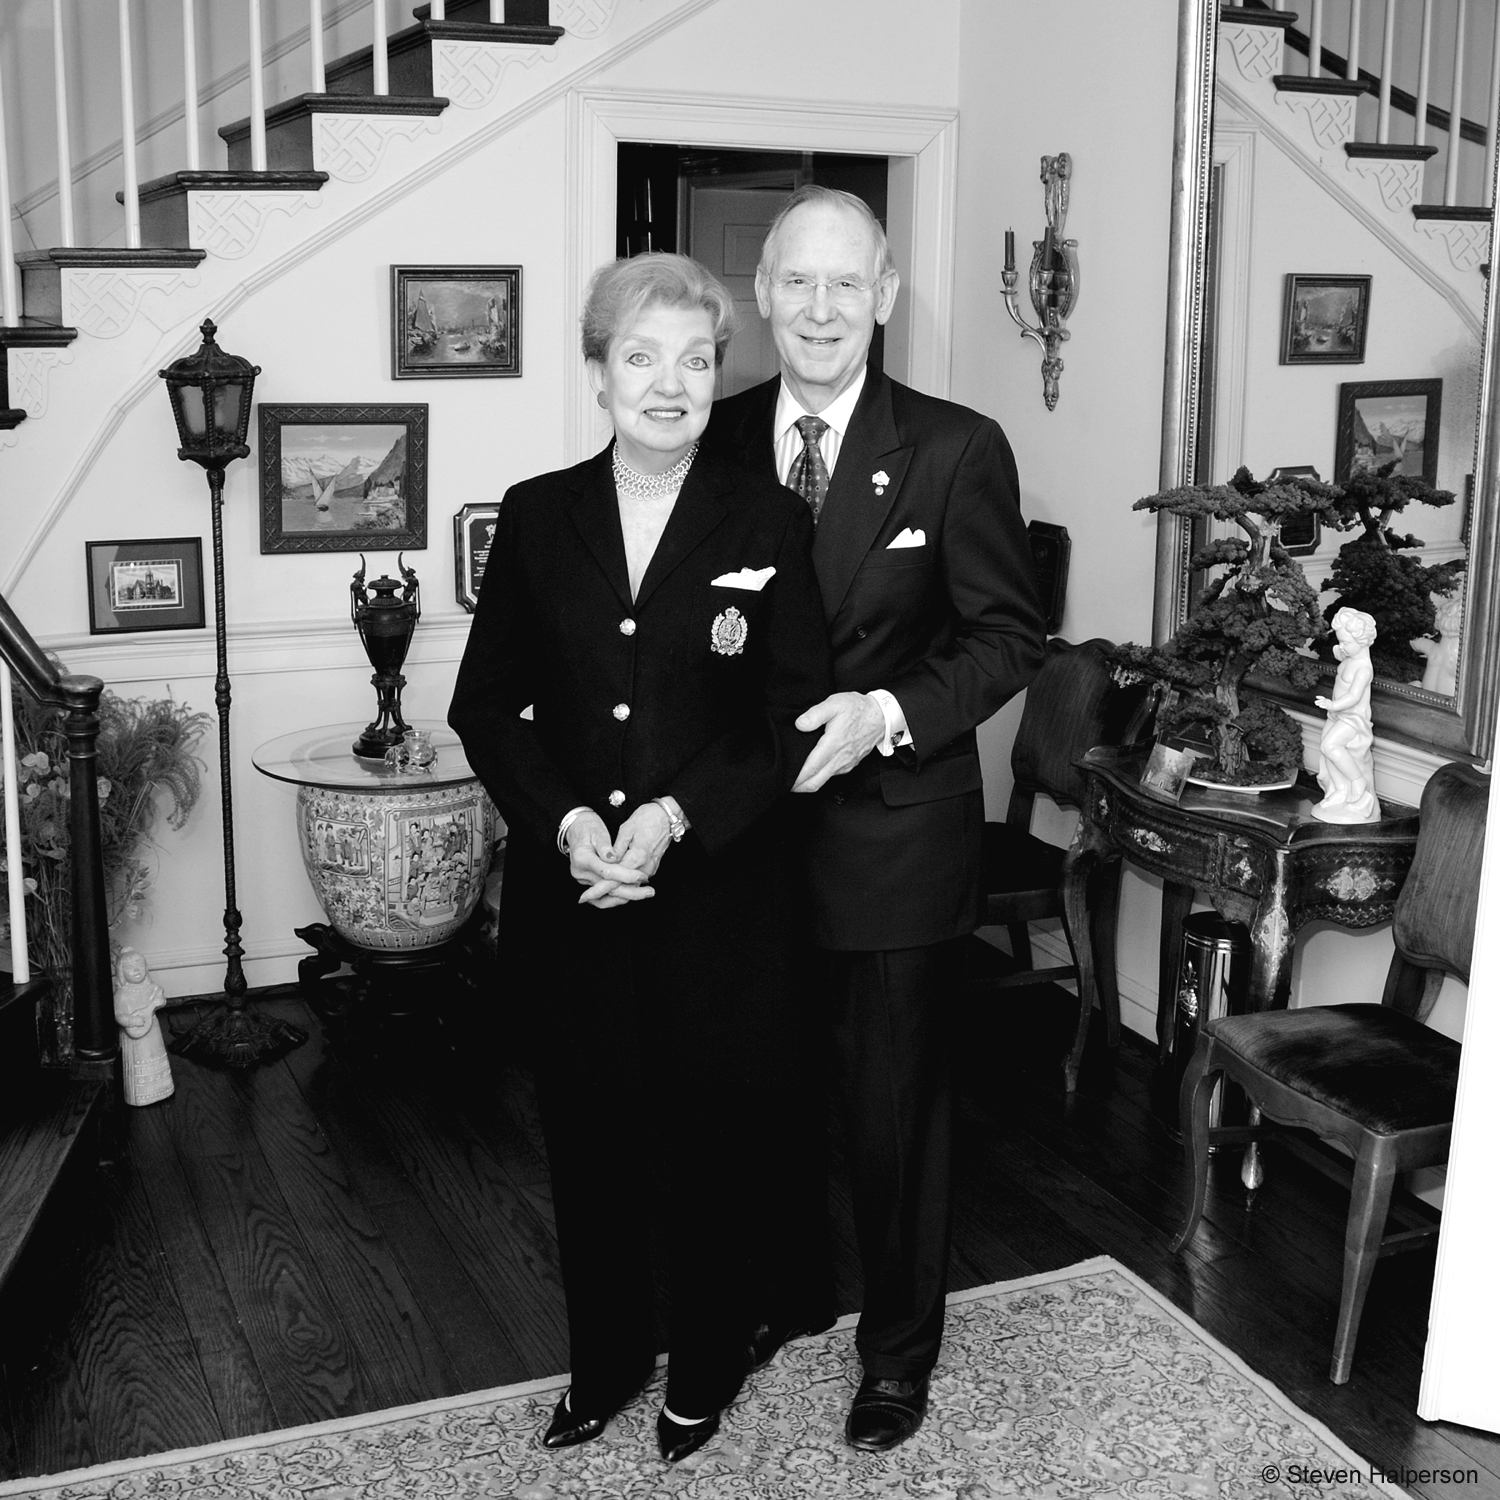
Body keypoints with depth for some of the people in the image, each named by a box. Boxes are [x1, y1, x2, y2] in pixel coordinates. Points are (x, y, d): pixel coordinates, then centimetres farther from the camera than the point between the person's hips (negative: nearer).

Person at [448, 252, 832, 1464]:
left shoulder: (768, 522, -3)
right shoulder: (537, 516, 3)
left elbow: (797, 715, -6)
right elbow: (488, 703, 3)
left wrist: (677, 816, -17)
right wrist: (566, 820, -12)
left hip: (719, 891, -2)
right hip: (570, 887, 2)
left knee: (711, 1137, 11)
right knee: (587, 1136, 13)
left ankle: (705, 1371, 33)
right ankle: (604, 1363, 35)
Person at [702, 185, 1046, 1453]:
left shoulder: (956, 451, -8)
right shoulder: (719, 444, 1)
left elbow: (1009, 635, -6)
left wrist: (890, 712, -20)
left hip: (894, 837, -3)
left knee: (894, 1108, 11)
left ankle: (900, 1351, 31)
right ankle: (770, 1296, 43)